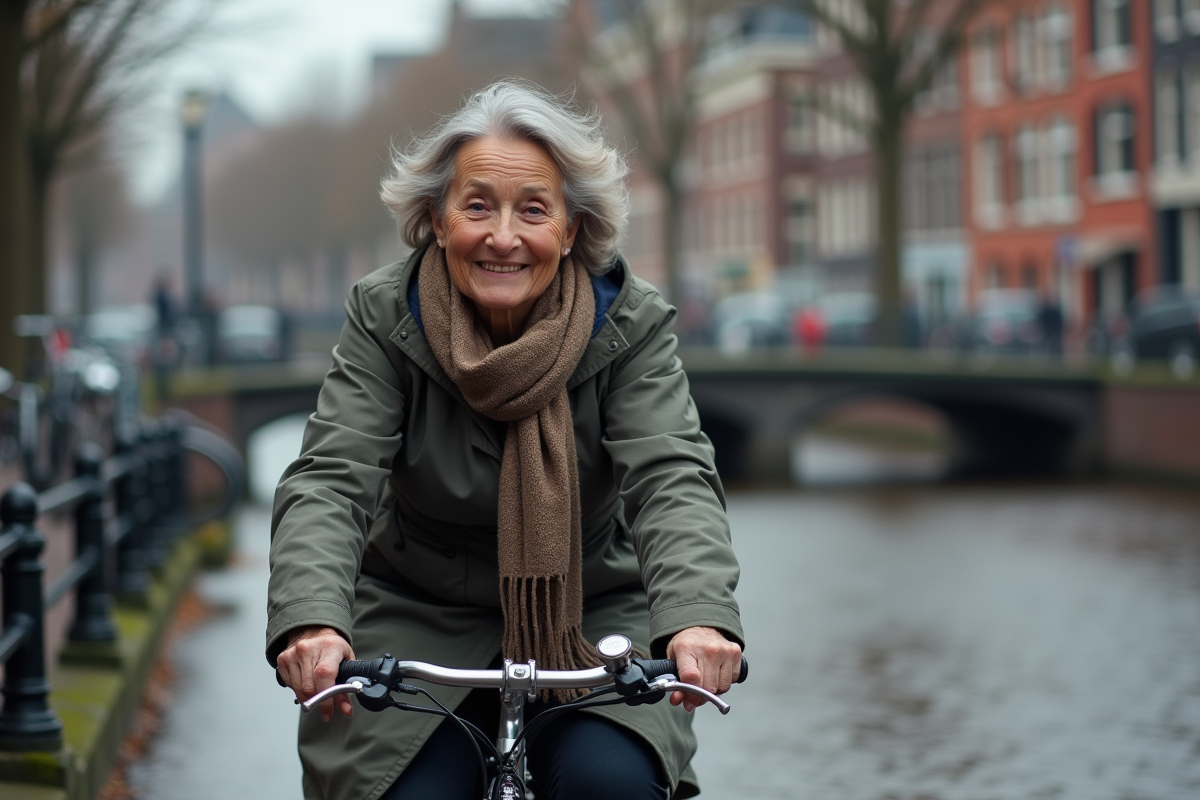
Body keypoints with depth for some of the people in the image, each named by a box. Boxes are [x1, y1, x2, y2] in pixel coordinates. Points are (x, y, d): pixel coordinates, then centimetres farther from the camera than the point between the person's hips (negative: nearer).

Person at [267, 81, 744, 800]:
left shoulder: (633, 324, -11)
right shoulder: (384, 317, -10)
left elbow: (672, 478, -23)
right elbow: (330, 481, -20)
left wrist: (699, 617, -44)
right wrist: (313, 620, -40)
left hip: (589, 619, -1)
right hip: (418, 620, 1)